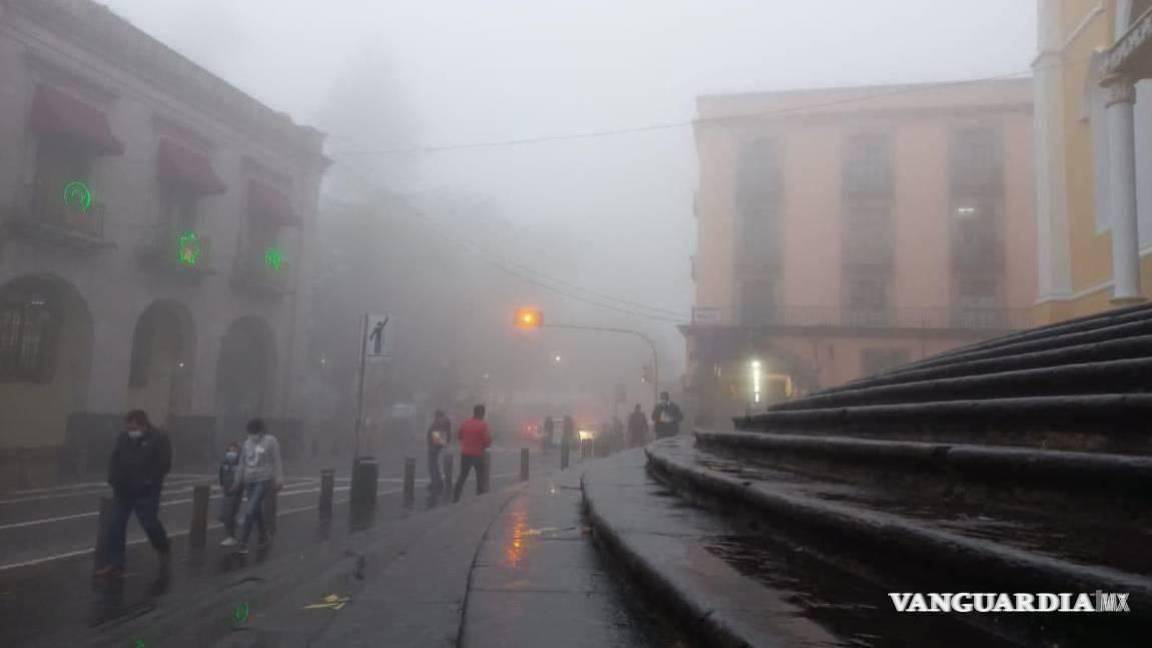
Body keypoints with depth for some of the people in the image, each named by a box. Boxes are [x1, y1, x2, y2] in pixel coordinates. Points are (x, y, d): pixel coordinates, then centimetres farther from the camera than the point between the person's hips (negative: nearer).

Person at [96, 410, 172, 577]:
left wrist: (149, 481, -18)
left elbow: (164, 464, -13)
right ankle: (114, 564, 8)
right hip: (123, 491, 5)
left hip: (146, 493, -5)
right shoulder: (123, 438, 6)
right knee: (114, 526, 1)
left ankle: (164, 549, 29)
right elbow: (114, 460, 15)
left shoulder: (159, 439, -10)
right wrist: (113, 479, 0)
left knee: (150, 524, 0)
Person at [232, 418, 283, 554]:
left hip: (263, 480, -5)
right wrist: (238, 482, 16)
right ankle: (264, 536, 32)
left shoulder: (270, 441, -5)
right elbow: (242, 464, 15)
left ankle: (243, 543, -9)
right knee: (257, 510, 13)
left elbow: (276, 462, -6)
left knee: (250, 511, -13)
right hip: (249, 481, 5)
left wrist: (279, 479, -10)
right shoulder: (247, 443, 9)